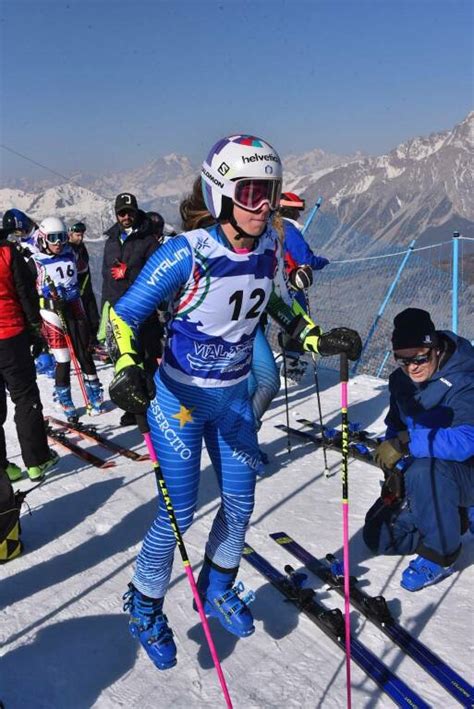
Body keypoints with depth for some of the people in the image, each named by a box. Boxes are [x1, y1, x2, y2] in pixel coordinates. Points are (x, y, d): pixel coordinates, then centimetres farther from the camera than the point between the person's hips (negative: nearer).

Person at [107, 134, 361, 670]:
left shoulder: (268, 249, -6)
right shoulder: (186, 253, -24)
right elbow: (123, 314, -18)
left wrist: (317, 339, 3)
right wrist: (126, 369, -35)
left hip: (233, 395, 6)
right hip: (179, 398, -5)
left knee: (240, 502, 14)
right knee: (178, 513, 3)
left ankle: (216, 590, 42)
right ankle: (144, 604, 32)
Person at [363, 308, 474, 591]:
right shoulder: (401, 381, -4)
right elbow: (395, 427, 7)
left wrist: (407, 442, -39)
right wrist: (395, 470, -9)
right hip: (429, 482, 7)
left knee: (423, 471, -40)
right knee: (379, 538, 5)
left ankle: (439, 556, -16)